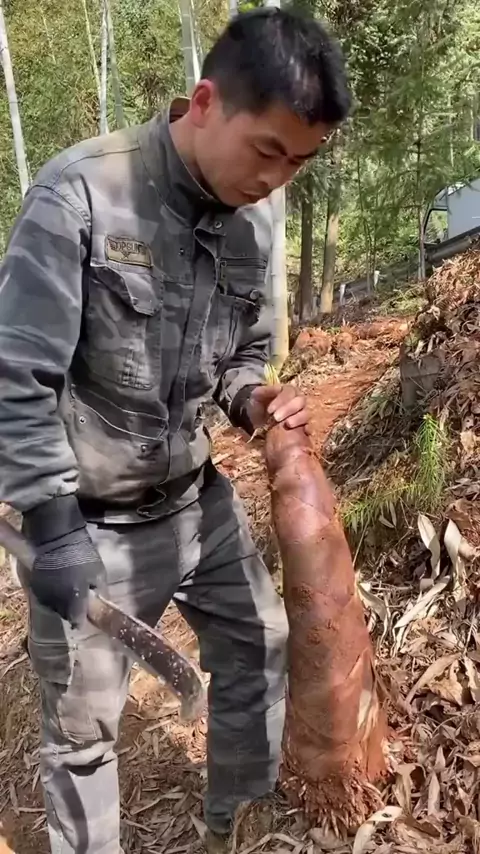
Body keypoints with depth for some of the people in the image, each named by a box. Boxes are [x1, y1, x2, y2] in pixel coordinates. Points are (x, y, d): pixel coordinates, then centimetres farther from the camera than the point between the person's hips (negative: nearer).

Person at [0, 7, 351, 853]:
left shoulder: (250, 222, -3)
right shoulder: (79, 193, -22)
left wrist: (254, 401, -13)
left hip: (198, 499, 7)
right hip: (89, 520, -6)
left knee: (261, 650, 20)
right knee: (82, 728, 10)